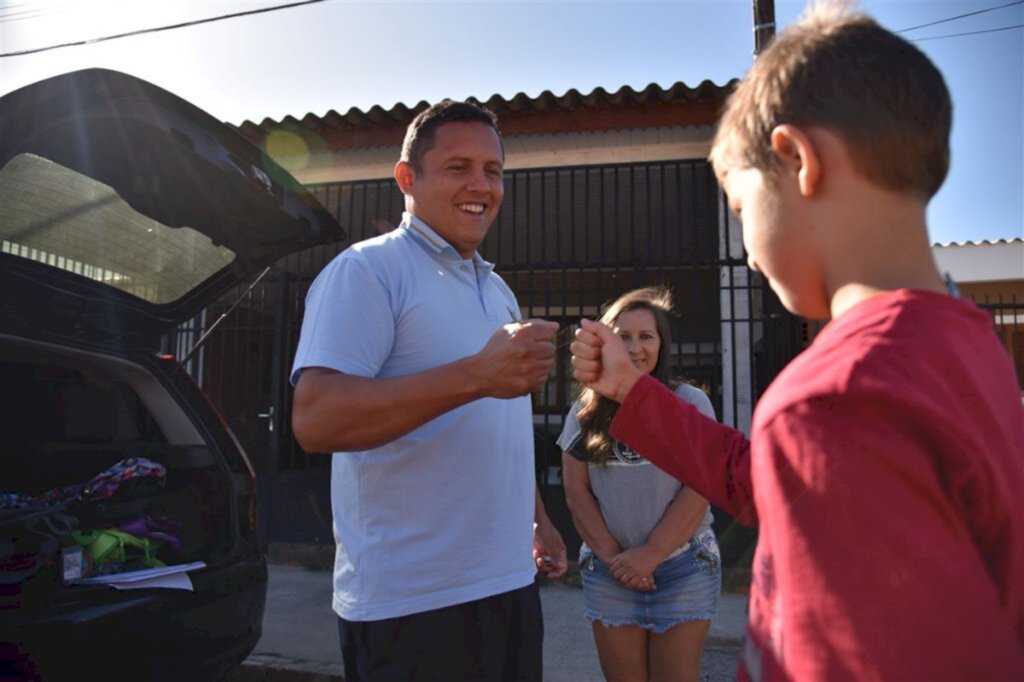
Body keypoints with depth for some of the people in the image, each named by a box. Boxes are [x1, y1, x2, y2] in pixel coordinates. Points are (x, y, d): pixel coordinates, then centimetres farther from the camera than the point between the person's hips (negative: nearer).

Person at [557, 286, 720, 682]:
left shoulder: (689, 403, -2)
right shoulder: (586, 411, 5)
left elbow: (699, 490, -7)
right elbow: (576, 492, 3)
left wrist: (651, 554, -12)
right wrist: (612, 555, -7)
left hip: (683, 568, -2)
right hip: (609, 572, 2)